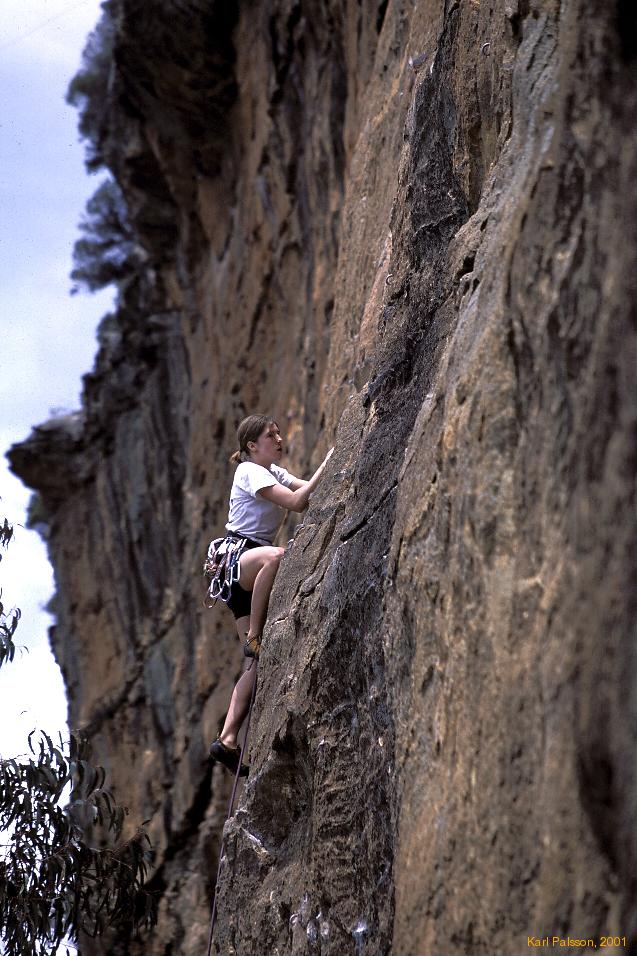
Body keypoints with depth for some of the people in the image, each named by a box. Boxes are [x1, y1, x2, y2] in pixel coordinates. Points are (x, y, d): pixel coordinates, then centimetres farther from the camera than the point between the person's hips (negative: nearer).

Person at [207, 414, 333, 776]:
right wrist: (326, 467, -20)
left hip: (251, 572, 9)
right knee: (275, 555, -44)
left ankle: (228, 739, -4)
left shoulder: (275, 472, 19)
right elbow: (296, 502, -21)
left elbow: (312, 491, 8)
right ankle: (255, 637, -30)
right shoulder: (250, 472, -8)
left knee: (259, 660, -3)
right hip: (236, 555, -9)